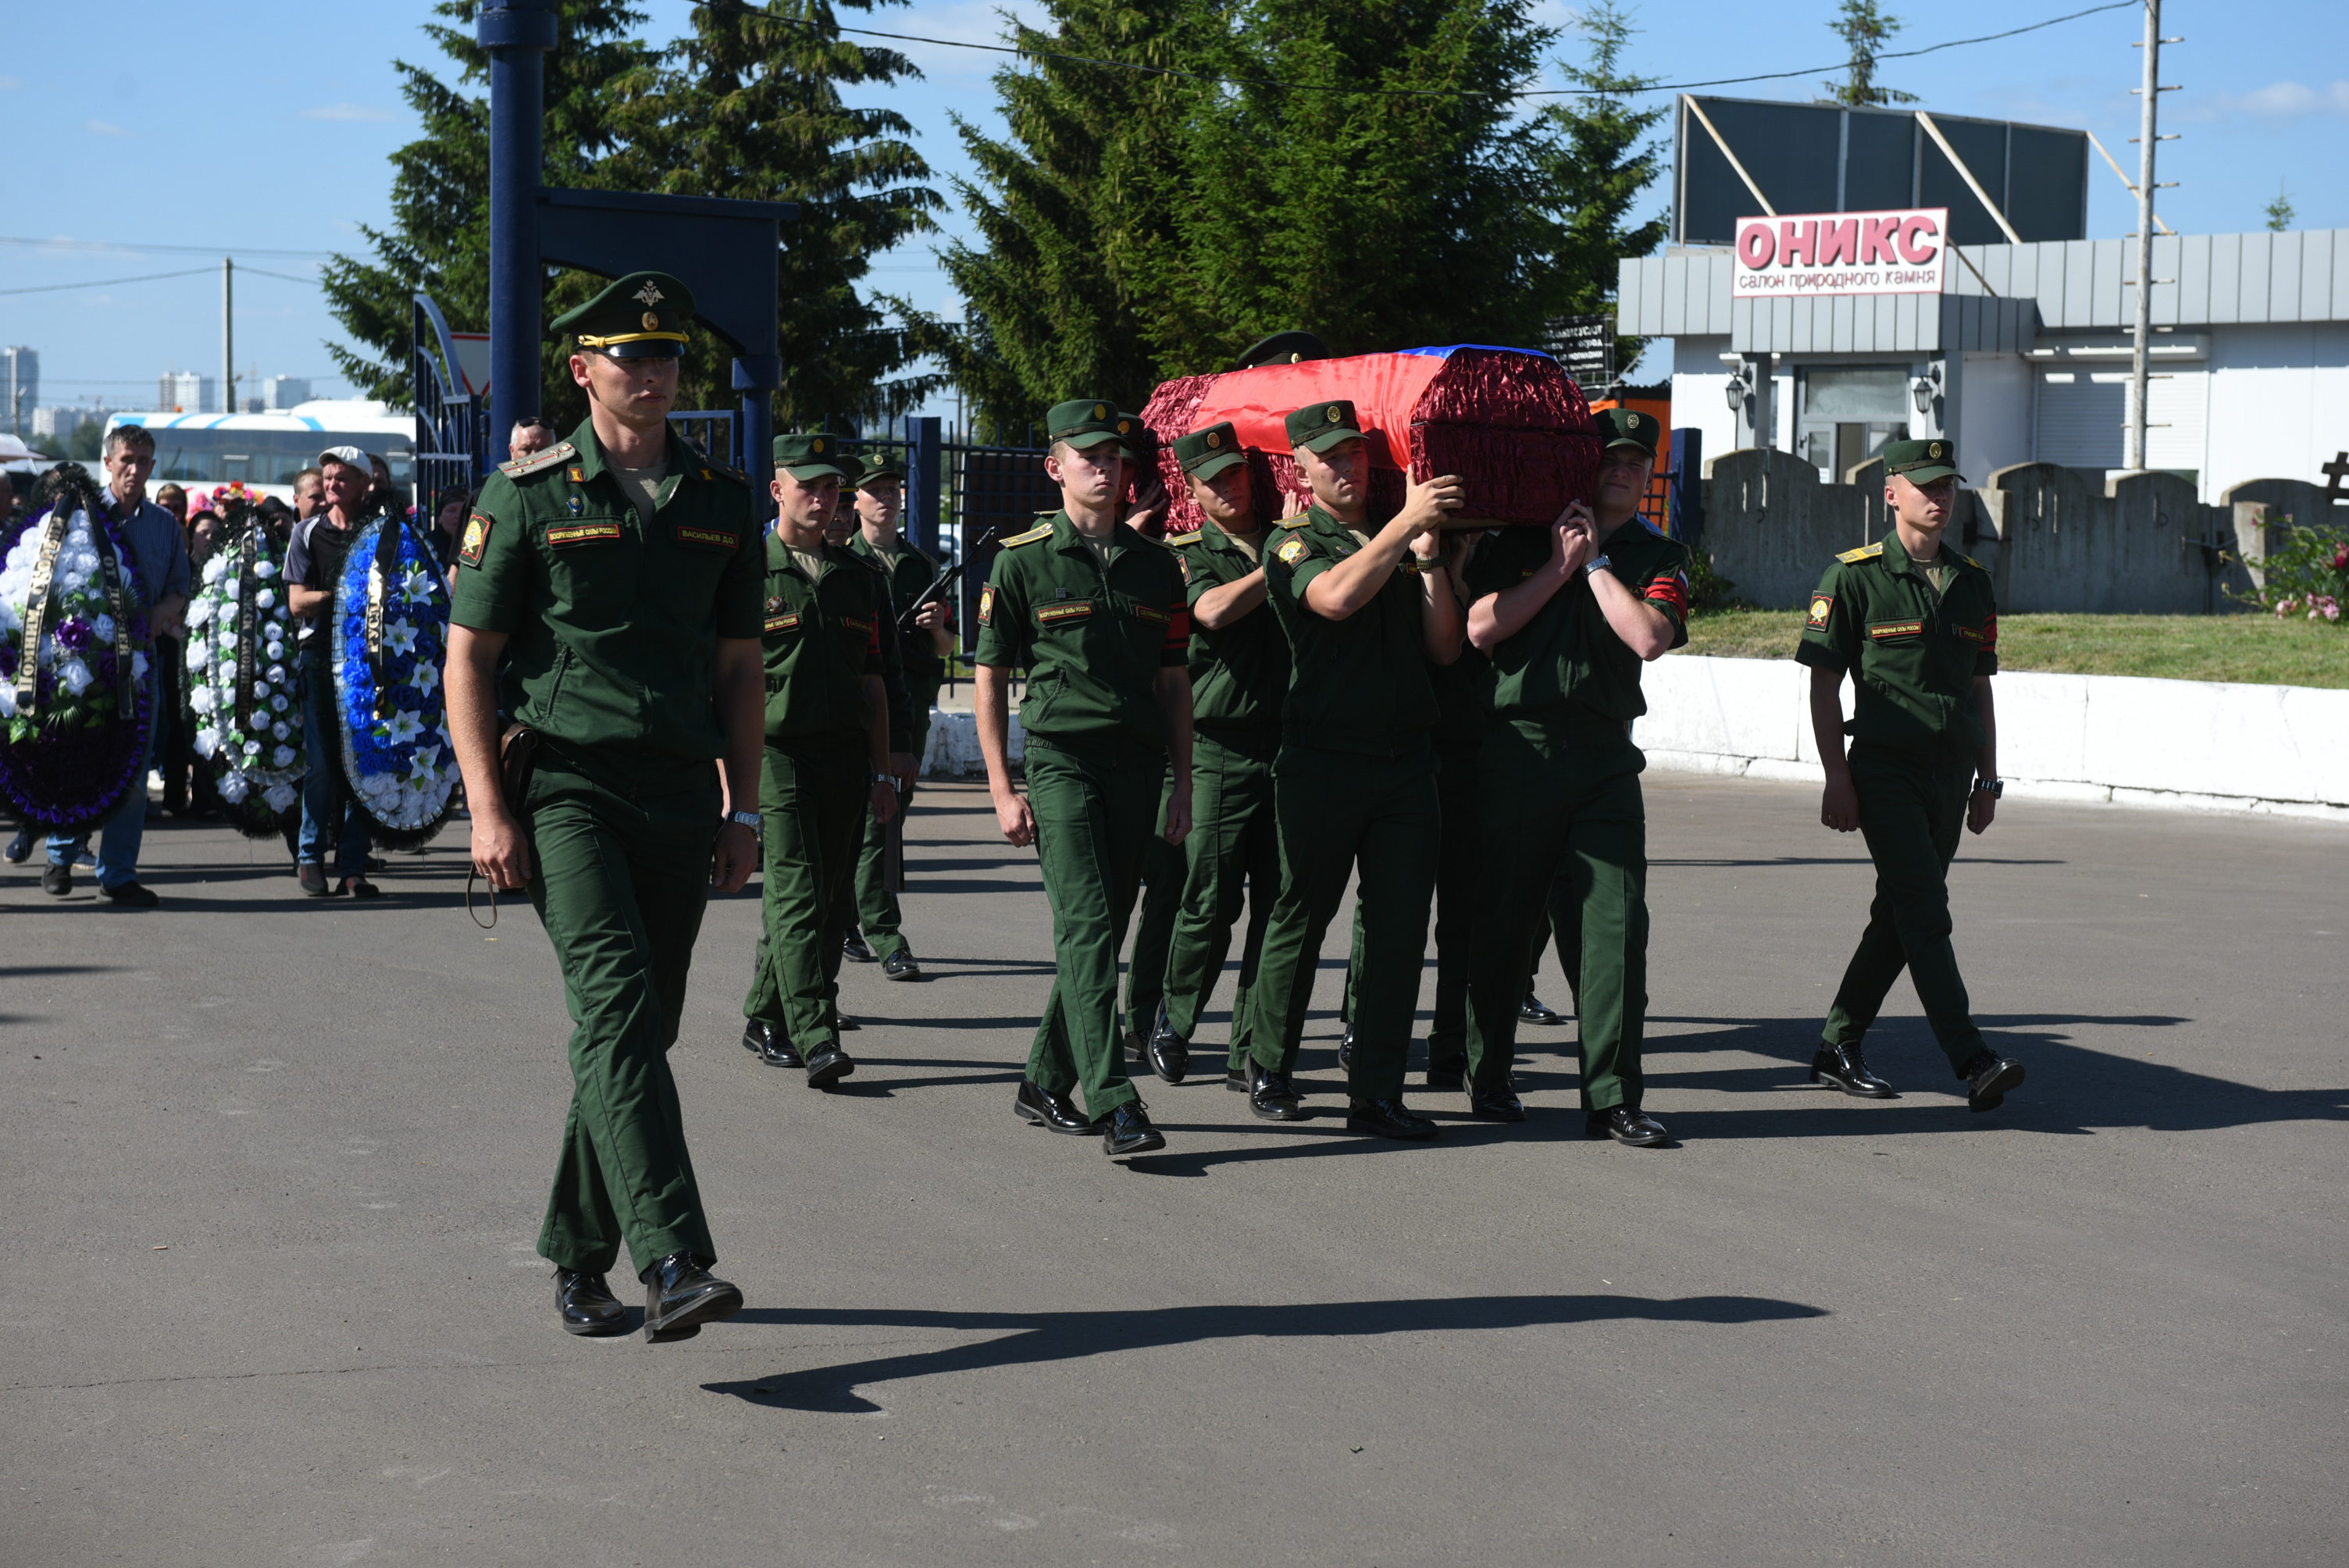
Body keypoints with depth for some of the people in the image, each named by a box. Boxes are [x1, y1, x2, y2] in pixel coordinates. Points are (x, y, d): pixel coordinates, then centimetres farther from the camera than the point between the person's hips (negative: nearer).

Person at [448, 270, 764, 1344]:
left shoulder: (721, 502, 12)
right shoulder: (529, 495, 0)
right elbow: (466, 659, -1)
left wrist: (741, 810, 11)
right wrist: (487, 808, -9)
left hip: (680, 800, 5)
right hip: (565, 785, -5)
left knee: (640, 1028, 8)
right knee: (615, 1004, -20)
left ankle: (578, 1255, 22)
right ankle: (671, 1263, -30)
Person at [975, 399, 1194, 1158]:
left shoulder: (1154, 564, 13)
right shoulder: (1024, 560, 2)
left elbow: (1174, 681, 17)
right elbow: (989, 678, 2)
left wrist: (1183, 783, 11)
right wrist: (1002, 790, -4)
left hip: (1137, 767, 5)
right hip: (1060, 760, -5)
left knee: (1102, 932, 8)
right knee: (1086, 927, -14)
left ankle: (1045, 1083, 21)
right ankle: (1115, 1104, -21)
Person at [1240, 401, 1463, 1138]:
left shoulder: (1400, 545, 17)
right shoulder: (1294, 543, 2)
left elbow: (1445, 649, 10)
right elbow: (1335, 597, -22)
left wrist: (1430, 560, -2)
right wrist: (1404, 524, -23)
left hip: (1405, 759, 4)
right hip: (1322, 762, -4)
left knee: (1399, 927, 0)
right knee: (1301, 918, 5)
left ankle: (1376, 1092, 5)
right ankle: (1268, 1066, 21)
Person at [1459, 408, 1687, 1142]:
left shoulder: (1658, 556, 11)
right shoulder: (1518, 540, 9)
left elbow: (1648, 636, -9)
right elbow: (1480, 627, -6)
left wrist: (1595, 562, -4)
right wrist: (1560, 566, -6)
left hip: (1606, 758, 1)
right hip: (1517, 746, -1)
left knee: (1616, 922, -7)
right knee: (1502, 921, 6)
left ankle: (1612, 1096, -4)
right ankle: (1487, 1074, 23)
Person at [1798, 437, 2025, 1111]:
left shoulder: (1971, 583, 13)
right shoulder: (1853, 576, -3)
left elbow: (1979, 688, 19)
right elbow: (1824, 683, -4)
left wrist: (1987, 779, 15)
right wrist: (1837, 778, -10)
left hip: (1950, 776, 6)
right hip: (1885, 771, -6)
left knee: (1900, 917, 10)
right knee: (1924, 913, -14)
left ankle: (1838, 1049, 20)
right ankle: (1972, 1061, -20)